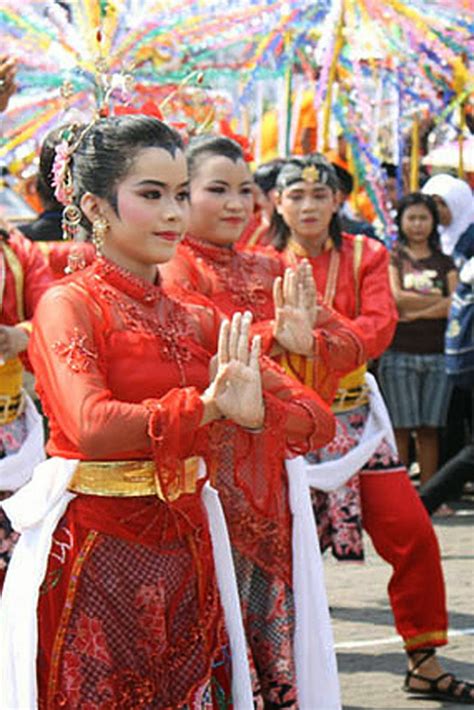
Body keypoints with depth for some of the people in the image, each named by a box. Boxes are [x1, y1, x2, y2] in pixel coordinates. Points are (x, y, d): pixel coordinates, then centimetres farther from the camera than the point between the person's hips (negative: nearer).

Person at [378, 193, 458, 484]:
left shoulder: (445, 262, 14)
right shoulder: (392, 257, 6)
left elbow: (455, 306, -1)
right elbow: (396, 298, -9)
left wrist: (416, 311, -9)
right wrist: (439, 299, -3)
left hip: (438, 354, 3)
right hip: (399, 353, -2)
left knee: (430, 429, 2)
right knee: (401, 427, -3)